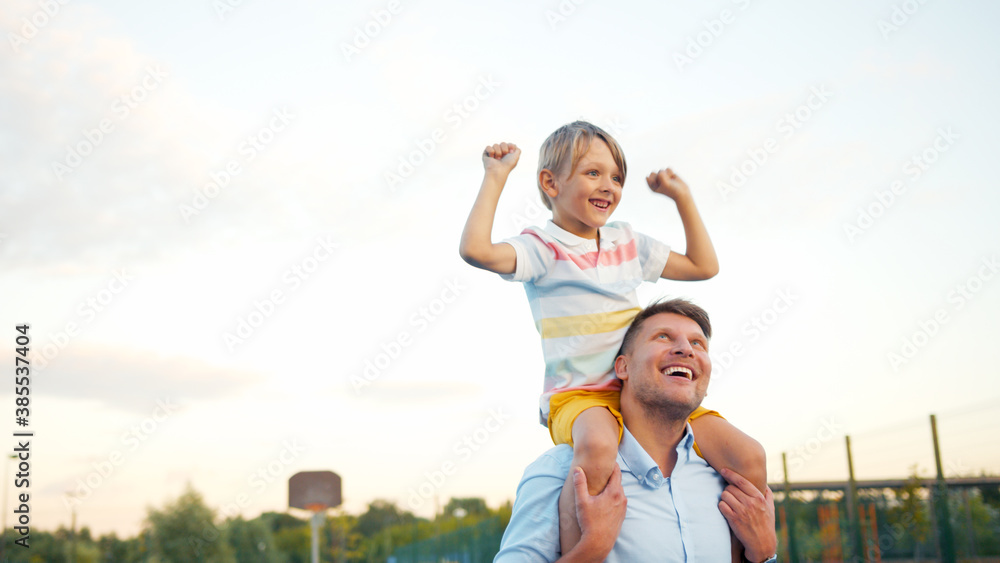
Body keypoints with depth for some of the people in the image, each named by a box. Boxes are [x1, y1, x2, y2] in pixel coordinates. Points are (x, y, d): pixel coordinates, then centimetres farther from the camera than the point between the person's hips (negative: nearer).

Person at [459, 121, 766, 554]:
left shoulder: (628, 243, 17)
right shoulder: (542, 248, -2)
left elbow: (704, 266, 27)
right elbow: (476, 249, -22)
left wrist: (682, 197, 23)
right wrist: (495, 177, -11)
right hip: (577, 395, -5)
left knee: (748, 458, -11)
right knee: (598, 447, -42)